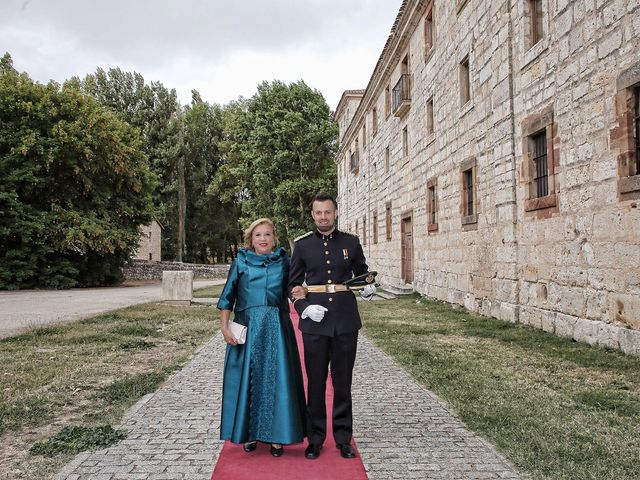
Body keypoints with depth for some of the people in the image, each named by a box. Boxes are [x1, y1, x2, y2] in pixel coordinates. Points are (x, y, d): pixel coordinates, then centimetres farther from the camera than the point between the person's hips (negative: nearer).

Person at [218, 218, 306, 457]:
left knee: (277, 378, 1)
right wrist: (224, 326, -4)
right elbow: (227, 296, 4)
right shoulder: (241, 260, 5)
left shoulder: (283, 260, 8)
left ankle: (276, 436, 12)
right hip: (247, 327, 0)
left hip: (276, 329, 1)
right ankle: (249, 433, 21)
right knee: (247, 378, 5)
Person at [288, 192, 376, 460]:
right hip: (314, 322, 0)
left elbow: (362, 272, 16)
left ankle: (343, 439, 24)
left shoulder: (351, 242, 5)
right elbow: (293, 284, 6)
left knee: (343, 382, 10)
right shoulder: (302, 245, 4)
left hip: (345, 322, 1)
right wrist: (304, 307, -10)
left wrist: (368, 287, -6)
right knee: (315, 382, 8)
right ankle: (315, 439, 23)